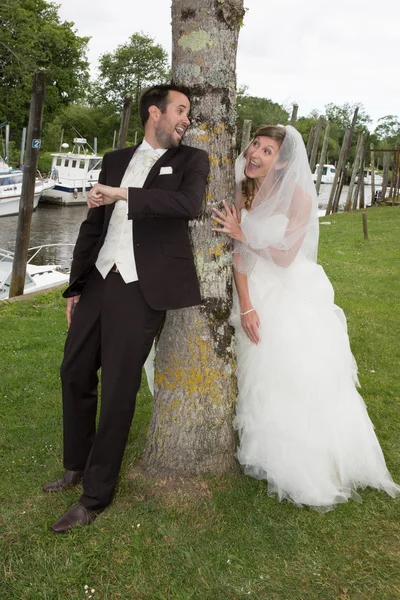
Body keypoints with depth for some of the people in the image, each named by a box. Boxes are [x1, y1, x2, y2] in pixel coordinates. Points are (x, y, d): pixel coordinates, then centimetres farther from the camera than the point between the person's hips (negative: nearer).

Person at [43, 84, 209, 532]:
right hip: (98, 281, 5)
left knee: (118, 391, 0)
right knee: (75, 374, 14)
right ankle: (76, 466, 37)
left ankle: (95, 497, 16)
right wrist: (75, 286, 15)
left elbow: (189, 204, -17)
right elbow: (93, 226, 16)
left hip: (141, 292, -5)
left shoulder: (190, 160, 4)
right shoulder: (115, 160, 15)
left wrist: (123, 194, -18)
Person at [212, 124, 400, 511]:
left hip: (294, 298, -3)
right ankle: (268, 456, 29)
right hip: (258, 295, 4)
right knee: (261, 382, 10)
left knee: (300, 382, 1)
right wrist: (245, 306, -13)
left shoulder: (297, 195, -13)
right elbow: (238, 256, -6)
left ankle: (307, 469, 21)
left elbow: (286, 256, -15)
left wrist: (243, 235, -15)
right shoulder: (243, 194, -1)